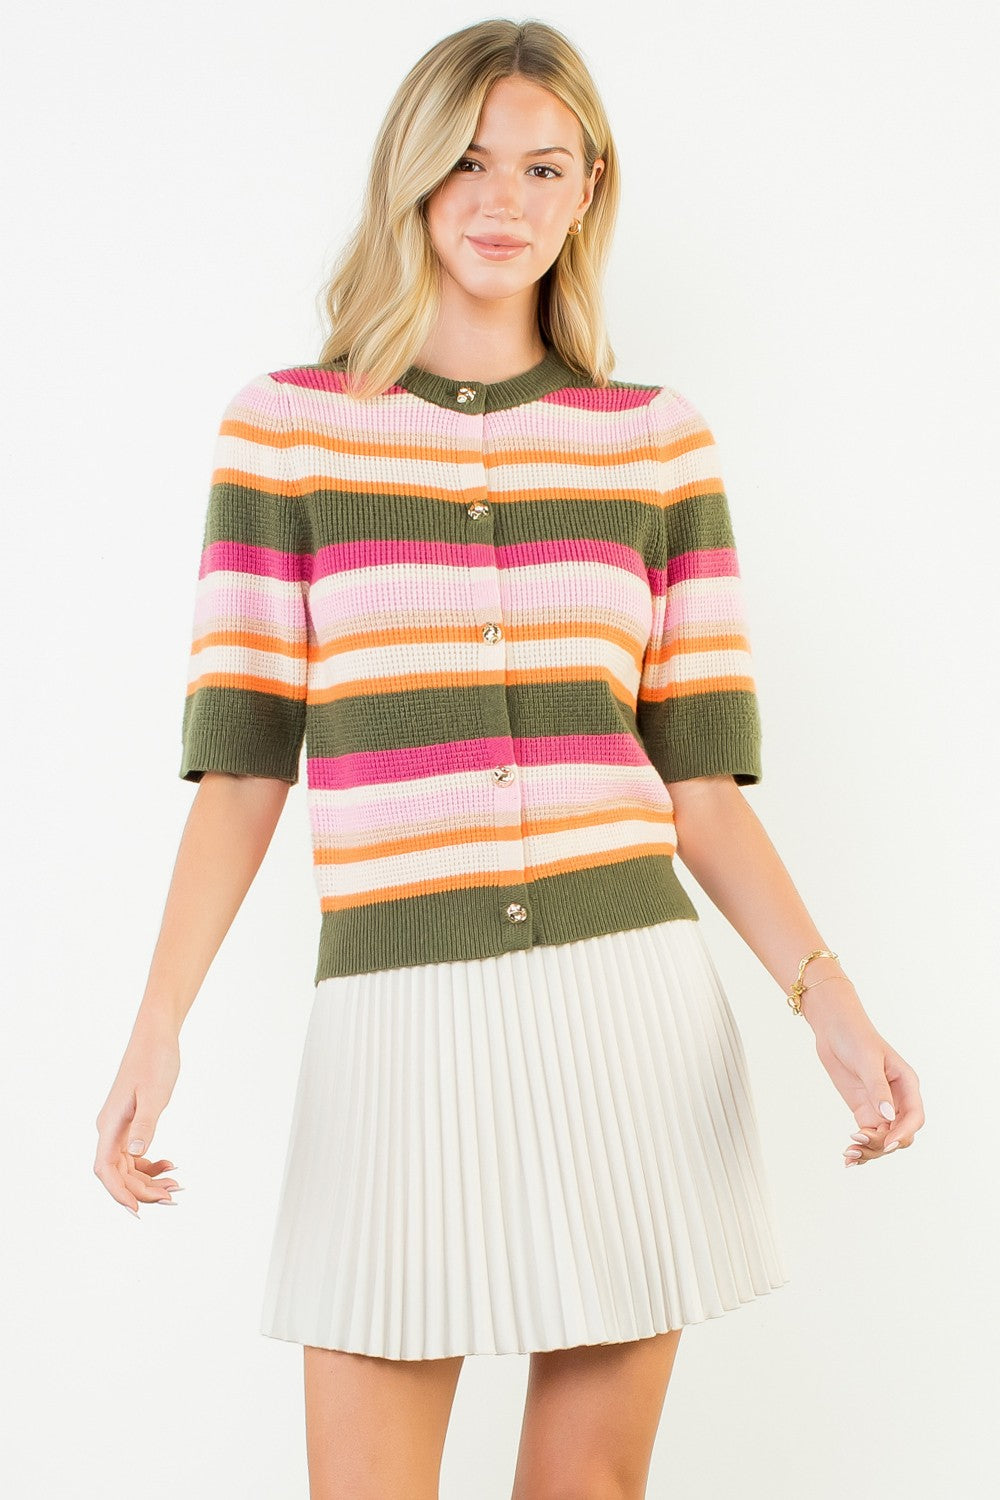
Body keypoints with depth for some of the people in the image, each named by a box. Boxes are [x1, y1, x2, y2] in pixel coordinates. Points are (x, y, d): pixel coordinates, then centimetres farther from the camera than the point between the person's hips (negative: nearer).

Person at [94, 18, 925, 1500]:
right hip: (401, 1019, -1)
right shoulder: (285, 425, 2)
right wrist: (159, 1023, -12)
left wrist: (829, 997, -9)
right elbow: (241, 765, 1)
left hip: (631, 1010, 2)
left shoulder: (658, 439, 6)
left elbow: (700, 778, 5)